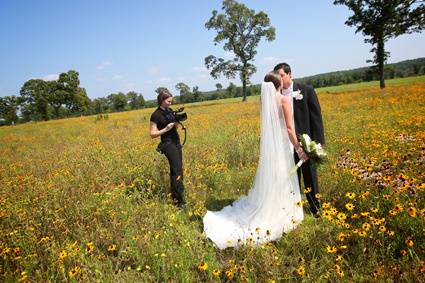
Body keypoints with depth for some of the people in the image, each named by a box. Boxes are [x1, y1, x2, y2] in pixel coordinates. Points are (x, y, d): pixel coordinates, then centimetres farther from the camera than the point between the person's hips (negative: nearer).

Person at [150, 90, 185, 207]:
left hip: (177, 142, 8)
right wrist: (166, 129, -20)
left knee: (175, 170, 10)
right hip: (168, 144, -8)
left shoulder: (170, 111, 10)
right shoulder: (156, 115, -11)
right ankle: (180, 201, -8)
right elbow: (153, 134, -11)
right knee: (177, 171, -12)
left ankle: (174, 196, 20)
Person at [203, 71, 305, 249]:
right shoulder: (285, 100, -14)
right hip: (282, 145, -6)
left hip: (268, 144, 6)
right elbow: (289, 128, -16)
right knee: (282, 181, 6)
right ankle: (281, 216, 18)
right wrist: (298, 148, -11)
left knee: (268, 180, 18)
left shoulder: (265, 100, 6)